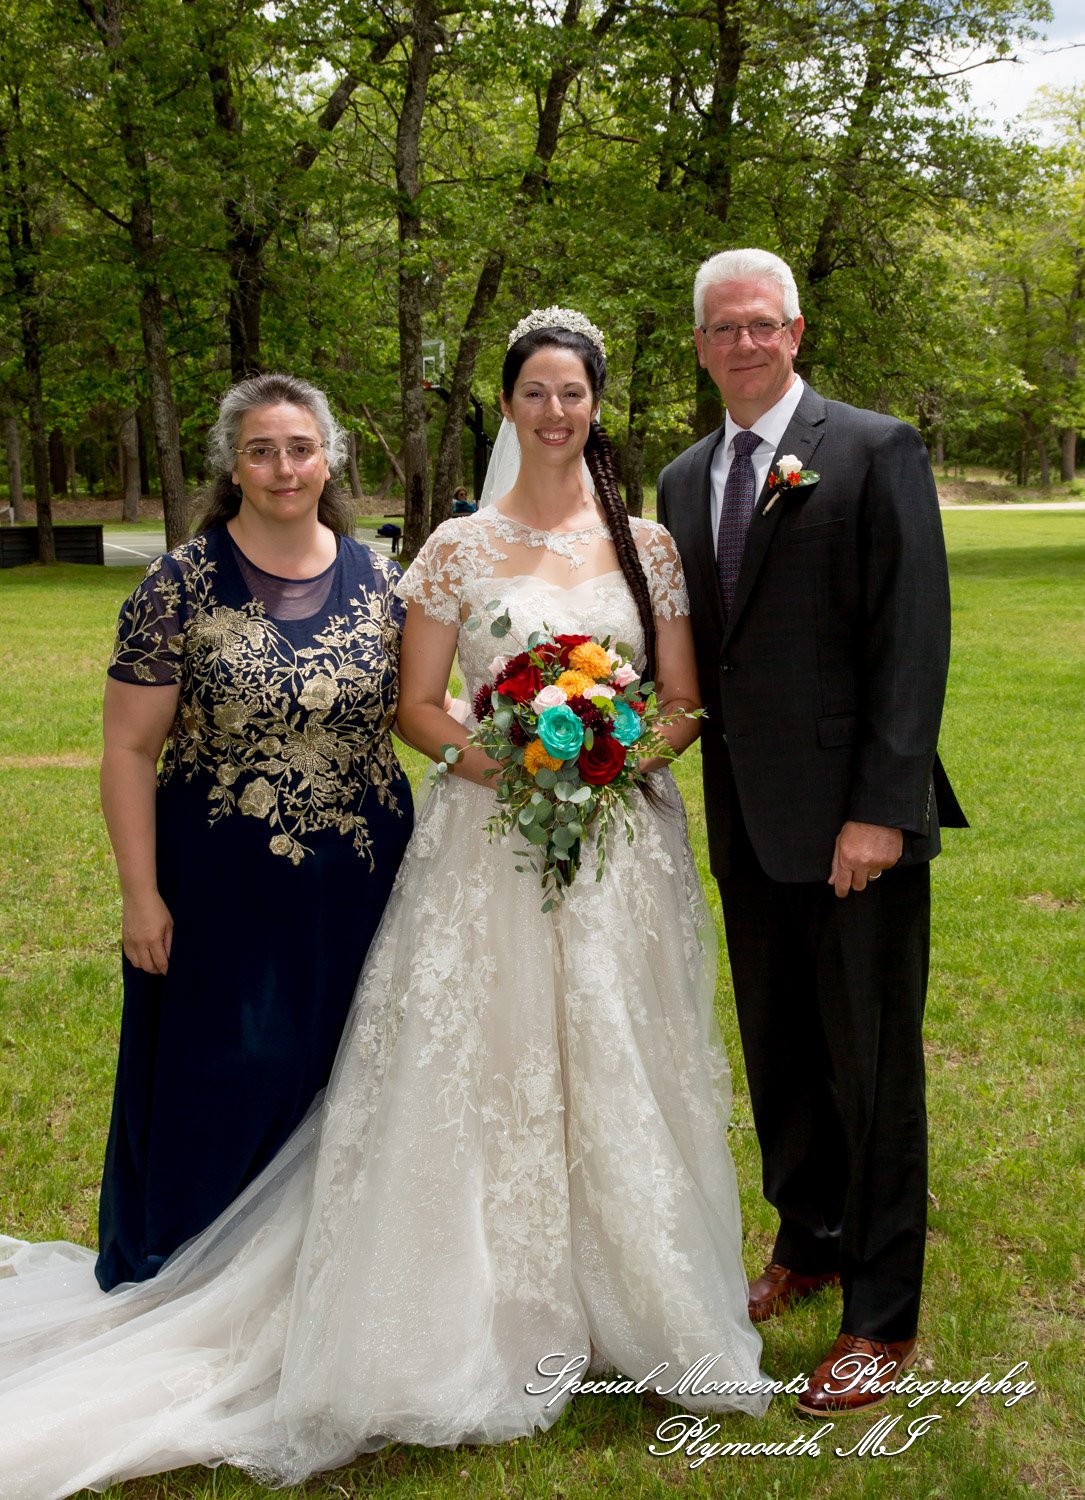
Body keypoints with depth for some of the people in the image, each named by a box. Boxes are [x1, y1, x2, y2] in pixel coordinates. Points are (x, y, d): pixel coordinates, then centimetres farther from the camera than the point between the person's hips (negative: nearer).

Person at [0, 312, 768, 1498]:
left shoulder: (647, 544, 5)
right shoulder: (460, 548, 1)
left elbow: (686, 703, 7)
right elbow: (417, 706, 2)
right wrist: (494, 756, -15)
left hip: (623, 841, 2)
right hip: (488, 844, -1)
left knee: (619, 1071, 8)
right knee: (479, 1071, 1)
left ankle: (633, 1303, 26)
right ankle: (491, 1315, 18)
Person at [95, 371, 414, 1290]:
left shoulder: (374, 577, 3)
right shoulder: (182, 585, -8)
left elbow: (404, 709, 12)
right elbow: (129, 749, -8)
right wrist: (141, 894, -12)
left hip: (363, 884, 4)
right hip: (226, 887, -3)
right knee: (221, 1086, 8)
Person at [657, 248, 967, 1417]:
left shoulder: (876, 452, -7)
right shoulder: (683, 480, 12)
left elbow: (914, 638, -13)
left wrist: (881, 807, -19)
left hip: (853, 816, -6)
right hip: (747, 822, 6)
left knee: (872, 1066, 4)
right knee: (777, 1053, 18)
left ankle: (883, 1316, 19)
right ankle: (808, 1244, 39)